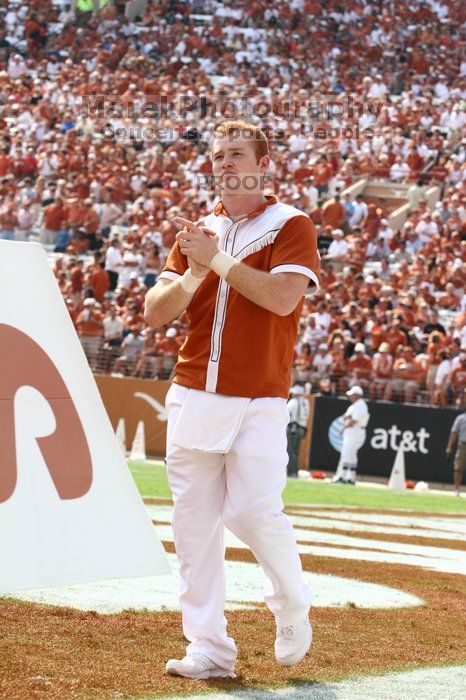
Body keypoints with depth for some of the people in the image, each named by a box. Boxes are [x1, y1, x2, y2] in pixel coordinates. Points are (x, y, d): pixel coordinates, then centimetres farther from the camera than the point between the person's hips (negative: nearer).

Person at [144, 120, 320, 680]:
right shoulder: (196, 231, 14)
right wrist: (195, 272, -11)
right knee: (194, 522, 1)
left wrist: (218, 259, -13)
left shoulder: (291, 226, 2)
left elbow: (283, 297, -16)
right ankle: (208, 648, 7)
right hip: (193, 397, 5)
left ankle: (292, 607, 14)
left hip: (258, 403, -4)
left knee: (254, 512, -15)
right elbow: (156, 312, 7)